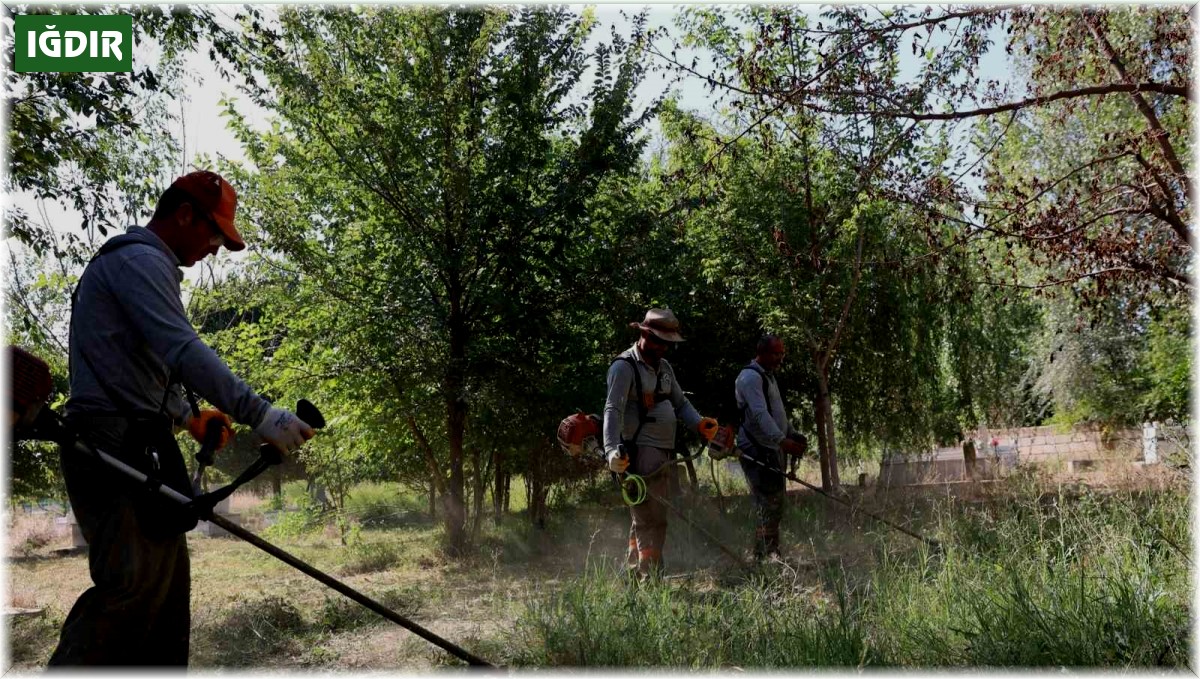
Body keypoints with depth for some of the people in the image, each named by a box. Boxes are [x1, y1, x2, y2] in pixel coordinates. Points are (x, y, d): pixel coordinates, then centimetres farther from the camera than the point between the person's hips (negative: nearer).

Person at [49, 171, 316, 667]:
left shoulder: (140, 263, 25)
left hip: (136, 447, 11)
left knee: (168, 585, 9)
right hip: (119, 447, -11)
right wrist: (259, 415, -28)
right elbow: (182, 350, -23)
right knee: (134, 586, -16)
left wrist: (186, 417, 21)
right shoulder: (139, 259, -8)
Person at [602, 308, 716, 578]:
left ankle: (634, 575, 23)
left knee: (646, 518, 14)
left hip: (662, 454, 9)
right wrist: (612, 450, -35)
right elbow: (613, 411, -21)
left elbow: (681, 403, 21)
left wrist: (699, 424, 2)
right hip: (639, 454, -9)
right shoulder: (624, 367, -11)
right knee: (651, 520, -11)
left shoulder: (663, 366, 17)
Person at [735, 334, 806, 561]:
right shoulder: (750, 377, -13)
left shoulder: (768, 377, 21)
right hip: (757, 452, -10)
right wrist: (783, 441, -33)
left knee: (774, 506, 12)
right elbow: (760, 414, -24)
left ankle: (772, 556, 19)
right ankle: (763, 557, -9)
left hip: (772, 450, 10)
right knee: (768, 505, -12)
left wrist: (794, 435, 14)